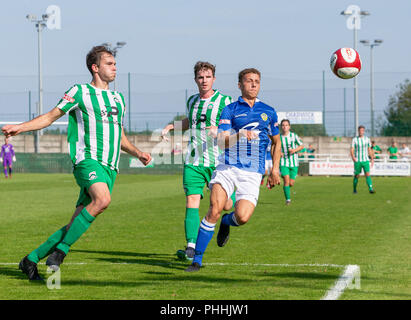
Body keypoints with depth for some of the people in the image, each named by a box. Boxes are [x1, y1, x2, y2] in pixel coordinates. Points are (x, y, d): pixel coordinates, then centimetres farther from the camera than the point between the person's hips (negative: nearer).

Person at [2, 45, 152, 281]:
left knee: (77, 224, 0)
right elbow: (51, 116, 5)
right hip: (87, 159, -6)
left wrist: (137, 153, 16)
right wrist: (20, 127, -7)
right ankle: (60, 251, -24)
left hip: (110, 168, 6)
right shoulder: (79, 92, 3)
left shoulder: (118, 99, 22)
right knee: (103, 199, -33)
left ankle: (32, 259, 12)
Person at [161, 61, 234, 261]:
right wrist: (171, 127, 18)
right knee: (192, 202, -11)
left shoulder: (224, 101, -2)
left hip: (217, 161, -3)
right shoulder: (192, 101, 13)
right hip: (193, 161, 3)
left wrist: (219, 130, -27)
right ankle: (191, 249, -16)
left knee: (225, 205, 2)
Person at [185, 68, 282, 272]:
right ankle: (197, 259, -8)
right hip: (227, 168, -1)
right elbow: (221, 142, -6)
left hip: (252, 173, 1)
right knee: (214, 210, -19)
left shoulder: (269, 112, 14)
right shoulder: (230, 110, 6)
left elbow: (276, 141, 26)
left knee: (242, 217, -18)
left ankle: (227, 221, 21)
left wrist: (275, 169, 16)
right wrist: (240, 135, -24)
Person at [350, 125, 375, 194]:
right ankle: (354, 190, 23)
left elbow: (369, 150, 15)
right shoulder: (354, 139, -1)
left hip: (366, 160, 1)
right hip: (357, 161, -1)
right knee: (357, 176, 5)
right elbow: (352, 150, -6)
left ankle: (370, 189, -22)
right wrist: (353, 157, -25)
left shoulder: (367, 139, 7)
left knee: (367, 174, -13)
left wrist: (372, 159, 12)